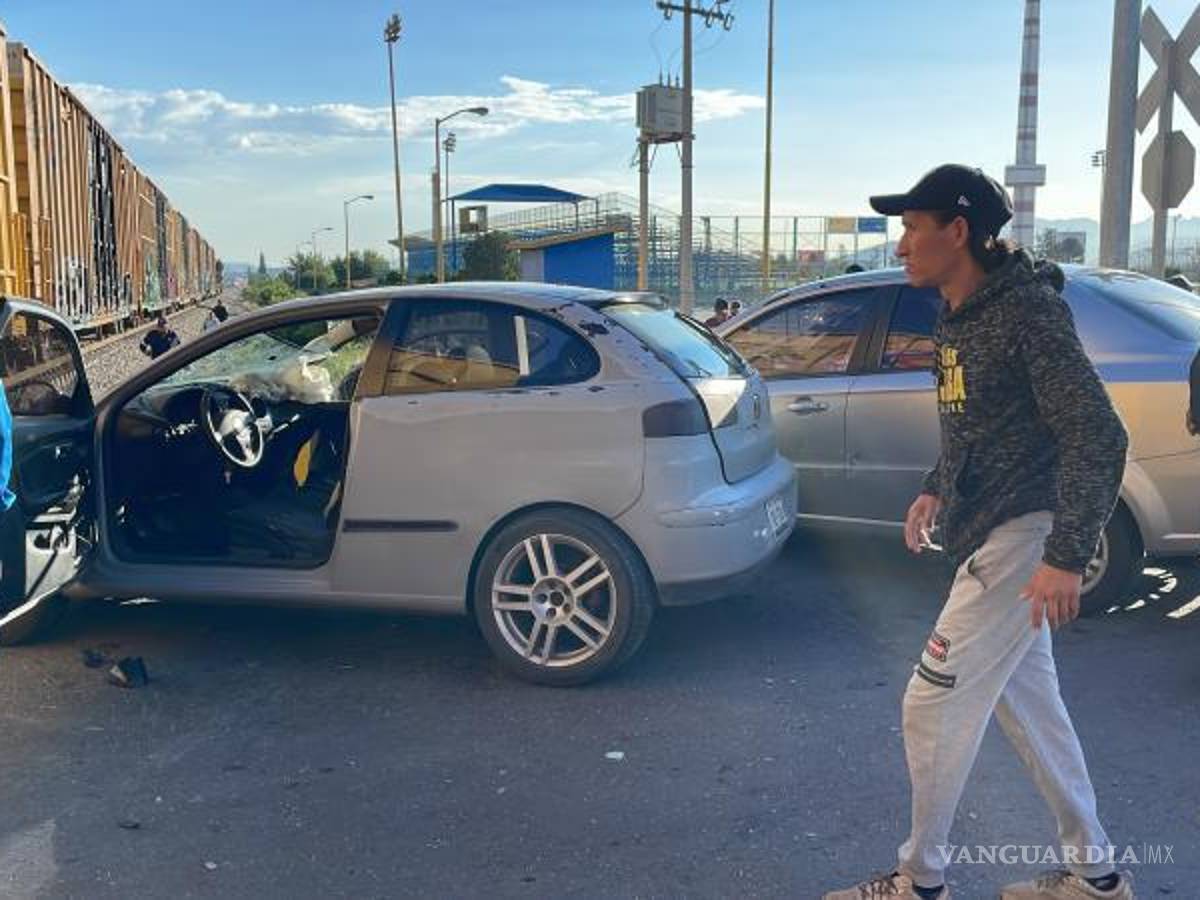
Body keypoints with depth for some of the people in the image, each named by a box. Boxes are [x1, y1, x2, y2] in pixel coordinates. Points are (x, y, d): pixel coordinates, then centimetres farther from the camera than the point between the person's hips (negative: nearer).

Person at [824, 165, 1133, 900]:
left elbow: (1098, 435, -22)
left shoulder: (1027, 309, -18)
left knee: (934, 705, -3)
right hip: (989, 536, 9)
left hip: (1020, 537, -9)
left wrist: (1068, 556, -26)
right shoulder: (958, 316, 10)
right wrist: (937, 489, 18)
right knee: (1028, 707, 17)